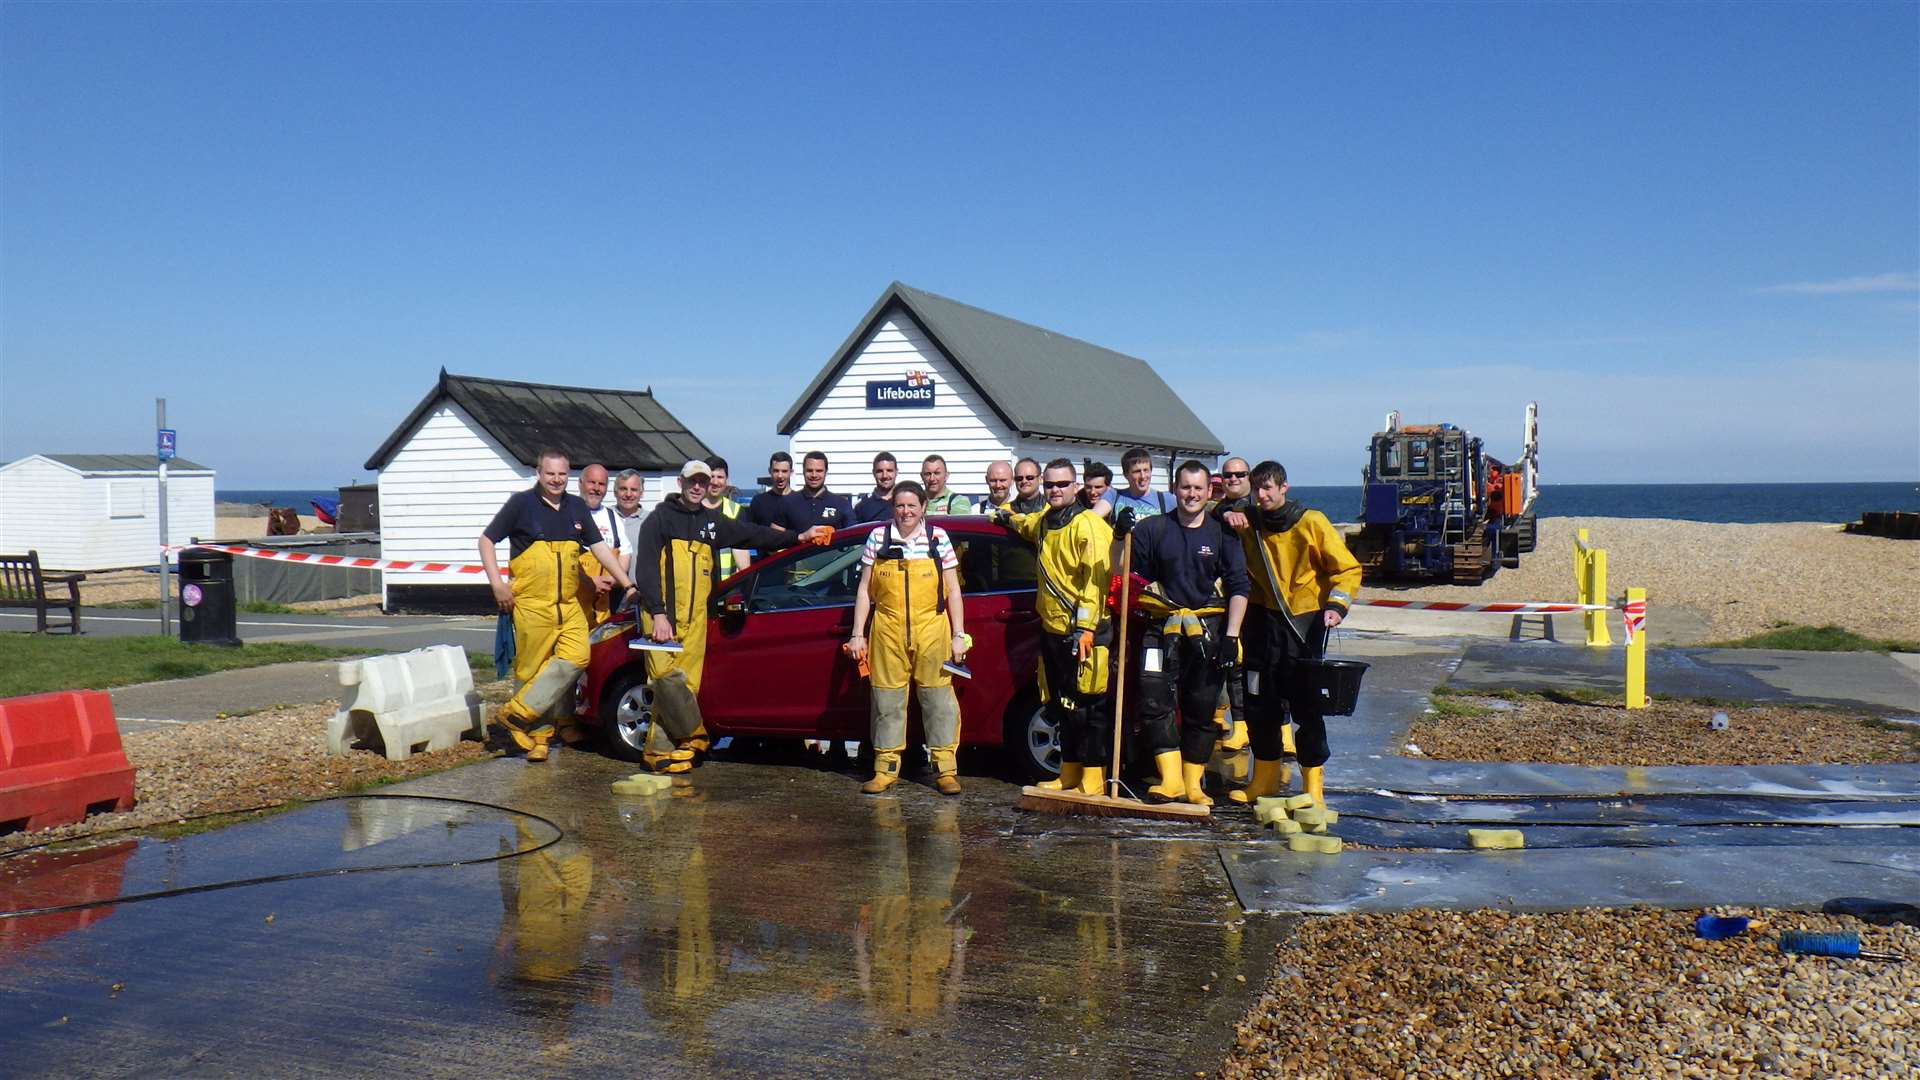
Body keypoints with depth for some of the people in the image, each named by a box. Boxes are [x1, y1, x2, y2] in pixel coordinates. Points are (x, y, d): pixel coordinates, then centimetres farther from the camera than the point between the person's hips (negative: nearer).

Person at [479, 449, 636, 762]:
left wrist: (627, 584, 4)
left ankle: (520, 712, -5)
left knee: (575, 657, -12)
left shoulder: (576, 507, 13)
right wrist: (497, 584, -7)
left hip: (569, 604, 4)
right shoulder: (521, 503, 0)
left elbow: (600, 548, 13)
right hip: (531, 604, -4)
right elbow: (487, 540, 2)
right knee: (531, 667, 0)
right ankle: (537, 734, 11)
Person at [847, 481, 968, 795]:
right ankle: (886, 768, 15)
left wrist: (959, 635, 2)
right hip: (888, 633, 1)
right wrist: (857, 634, 4)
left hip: (932, 631, -1)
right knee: (887, 700, 5)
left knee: (938, 699, 0)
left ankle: (946, 769, 8)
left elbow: (953, 591, 7)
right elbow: (864, 590, 9)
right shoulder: (878, 538, 7)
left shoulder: (938, 537, 5)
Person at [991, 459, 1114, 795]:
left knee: (1088, 706, -4)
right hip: (1053, 631, 9)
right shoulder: (1044, 522, 15)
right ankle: (1069, 776, 23)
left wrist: (1085, 626, -24)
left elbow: (1096, 578, -19)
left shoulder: (1088, 525, -12)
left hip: (1082, 633, -9)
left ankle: (1092, 780, 1)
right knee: (1063, 707, 14)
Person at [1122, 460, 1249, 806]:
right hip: (1162, 629, 0)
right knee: (1155, 703, -12)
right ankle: (1171, 779, -7)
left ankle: (1193, 784, 15)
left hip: (1208, 632, 0)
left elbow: (1238, 587, 2)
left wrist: (1231, 635, -5)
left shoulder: (1223, 533, 5)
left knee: (1202, 710, 5)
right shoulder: (1152, 529, 5)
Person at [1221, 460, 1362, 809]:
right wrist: (1226, 515, -3)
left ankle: (1313, 785, 5)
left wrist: (1336, 604, -18)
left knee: (1306, 705, -6)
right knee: (1259, 705, 8)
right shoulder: (1248, 523, 5)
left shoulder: (1311, 522, -7)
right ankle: (1264, 779, 24)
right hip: (1264, 622, 4)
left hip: (1305, 623, -4)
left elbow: (1347, 568, -3)